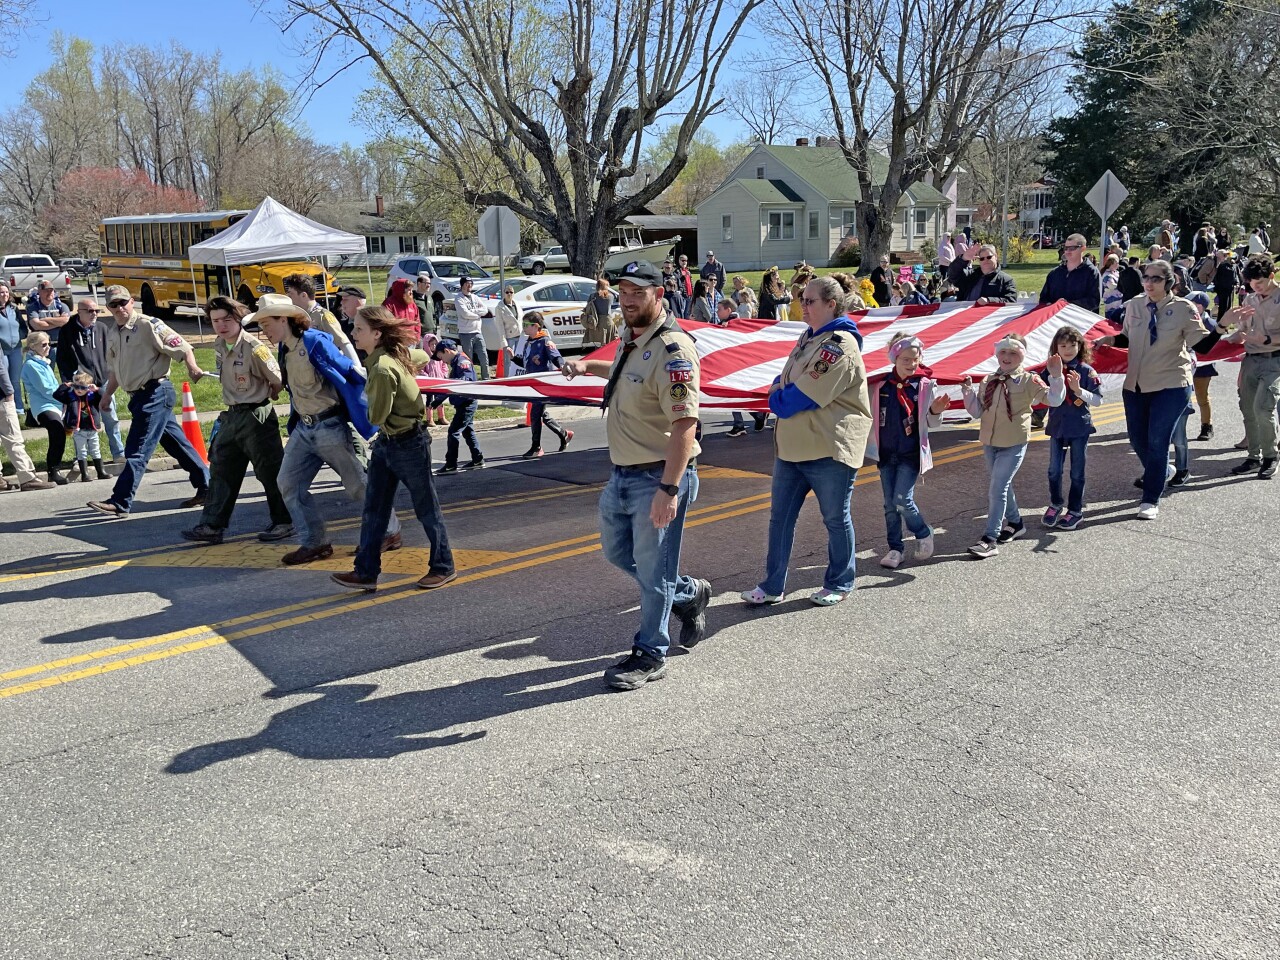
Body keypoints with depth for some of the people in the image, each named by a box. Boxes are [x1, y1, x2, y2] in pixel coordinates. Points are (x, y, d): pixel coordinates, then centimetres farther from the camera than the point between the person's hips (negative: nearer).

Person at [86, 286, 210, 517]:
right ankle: (206, 487, 23)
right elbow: (114, 369, 27)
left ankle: (120, 503, -8)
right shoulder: (112, 333, 16)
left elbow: (182, 346, -17)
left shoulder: (148, 325, -9)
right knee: (177, 444, 14)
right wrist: (107, 395, 21)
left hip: (155, 392, -9)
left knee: (137, 450, -9)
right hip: (138, 396, 9)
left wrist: (192, 368, -34)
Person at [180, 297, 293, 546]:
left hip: (256, 417, -8)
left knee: (270, 472, 1)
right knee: (221, 471, 10)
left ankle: (283, 523, 14)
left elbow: (278, 380, -12)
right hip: (231, 416, 8)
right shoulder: (219, 346, 6)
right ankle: (212, 526, 16)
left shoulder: (254, 348, -19)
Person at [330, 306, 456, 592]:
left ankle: (443, 568, 20)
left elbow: (376, 416, -21)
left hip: (408, 444, -9)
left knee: (426, 507, 6)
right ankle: (366, 572, 12)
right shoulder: (394, 355, 1)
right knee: (373, 510, 8)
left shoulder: (383, 369, -26)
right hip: (386, 443, 10)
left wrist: (365, 400, 0)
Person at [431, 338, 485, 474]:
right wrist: (437, 401, 20)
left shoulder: (462, 361, -15)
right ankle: (478, 460, 24)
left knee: (454, 431, -10)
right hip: (462, 404, 10)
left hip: (467, 403, -10)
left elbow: (467, 380, -29)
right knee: (468, 431, 16)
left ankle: (451, 465, -8)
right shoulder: (455, 362, 16)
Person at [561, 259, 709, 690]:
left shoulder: (671, 348, -21)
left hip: (658, 477, -10)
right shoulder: (630, 338, 9)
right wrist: (587, 367, 27)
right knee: (617, 552, 22)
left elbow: (684, 424, -28)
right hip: (622, 472, 10)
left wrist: (669, 489, -32)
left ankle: (649, 654, 18)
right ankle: (689, 594, 41)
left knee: (652, 567, 2)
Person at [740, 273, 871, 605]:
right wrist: (780, 392, -3)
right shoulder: (808, 337, 13)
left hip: (829, 449, -9)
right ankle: (773, 587, 19)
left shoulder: (840, 344, -16)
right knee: (780, 517, 10)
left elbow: (806, 395, -21)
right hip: (792, 444, 9)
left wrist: (779, 399, -5)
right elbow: (784, 380, 18)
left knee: (836, 519, 8)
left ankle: (839, 584, 24)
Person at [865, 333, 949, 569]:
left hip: (911, 454, -3)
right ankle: (895, 549, 18)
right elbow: (871, 415, 13)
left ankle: (924, 534, 15)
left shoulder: (924, 386, -5)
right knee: (890, 504, 7)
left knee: (902, 499, -11)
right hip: (886, 453, 3)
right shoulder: (881, 385, -1)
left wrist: (935, 412, -18)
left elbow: (931, 423, 1)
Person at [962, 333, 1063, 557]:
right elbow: (977, 412, 8)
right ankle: (1015, 523, 41)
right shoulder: (988, 381, 7)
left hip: (1014, 444, -6)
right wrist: (968, 392, -5)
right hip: (990, 443, 6)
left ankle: (990, 539, -9)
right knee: (1003, 486, 20)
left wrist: (1056, 376, -25)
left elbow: (1054, 399, -13)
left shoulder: (1028, 381, -6)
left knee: (997, 489, -11)